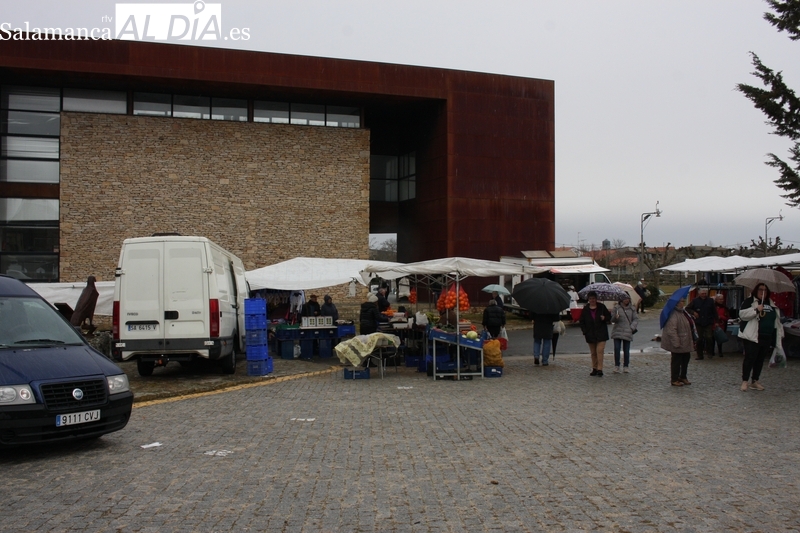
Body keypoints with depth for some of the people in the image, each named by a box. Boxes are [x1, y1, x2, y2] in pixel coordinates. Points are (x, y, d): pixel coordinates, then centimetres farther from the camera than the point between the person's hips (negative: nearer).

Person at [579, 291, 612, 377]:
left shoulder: (601, 307, 1)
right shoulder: (585, 309, 4)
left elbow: (609, 317, 8)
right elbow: (581, 321, 8)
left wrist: (604, 318, -14)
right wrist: (584, 332, -1)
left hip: (601, 334, -2)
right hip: (590, 334, 3)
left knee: (599, 351, -11)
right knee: (593, 353, 9)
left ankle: (599, 369, -10)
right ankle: (594, 369, 19)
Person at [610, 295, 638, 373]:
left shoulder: (632, 309, 8)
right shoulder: (616, 307, 3)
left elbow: (636, 319, 8)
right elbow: (612, 319, 3)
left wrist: (632, 327, -6)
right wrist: (615, 317, -20)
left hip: (627, 333, 1)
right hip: (617, 332, -1)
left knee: (626, 350, 2)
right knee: (617, 349, -7)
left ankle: (625, 367, 14)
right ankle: (616, 366, 3)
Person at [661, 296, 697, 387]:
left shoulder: (683, 311, 9)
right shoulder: (674, 314, -23)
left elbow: (690, 324, 22)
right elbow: (671, 330, -28)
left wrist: (693, 338, 21)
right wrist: (676, 343, -28)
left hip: (686, 342, 10)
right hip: (678, 343, -10)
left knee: (686, 359, 18)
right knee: (677, 361, 1)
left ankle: (683, 377, 33)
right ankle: (674, 380, 12)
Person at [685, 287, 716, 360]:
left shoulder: (710, 301, 4)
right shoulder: (695, 301, 3)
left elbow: (714, 312, 7)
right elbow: (687, 308, 9)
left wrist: (715, 321, 4)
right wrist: (693, 312, -8)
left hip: (708, 324, -1)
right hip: (699, 323, 1)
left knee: (709, 337, -14)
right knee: (699, 339, 5)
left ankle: (710, 353, 6)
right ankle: (700, 356, 13)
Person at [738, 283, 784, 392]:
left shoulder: (772, 304, 17)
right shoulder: (749, 301, -2)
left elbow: (777, 321, 23)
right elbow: (742, 314, -15)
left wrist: (779, 334, 18)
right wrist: (756, 310, -24)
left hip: (767, 338, 6)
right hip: (752, 337, -6)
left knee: (760, 360, 10)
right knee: (750, 358, -8)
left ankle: (755, 381, 18)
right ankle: (745, 381, -3)